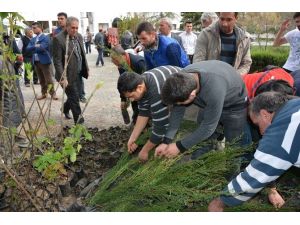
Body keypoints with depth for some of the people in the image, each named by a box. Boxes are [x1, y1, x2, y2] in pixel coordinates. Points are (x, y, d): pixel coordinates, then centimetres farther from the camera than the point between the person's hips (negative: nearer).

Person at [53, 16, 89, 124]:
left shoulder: (79, 37, 5)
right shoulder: (58, 39, -16)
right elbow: (57, 60, -18)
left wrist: (86, 69, 14)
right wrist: (62, 77, -22)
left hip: (78, 74, 7)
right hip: (68, 75, -7)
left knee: (74, 96, 19)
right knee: (74, 99, 0)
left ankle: (65, 109, 47)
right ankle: (78, 121, 14)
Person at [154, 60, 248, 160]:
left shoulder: (214, 90, -45)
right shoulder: (182, 78, -26)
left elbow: (208, 126, -34)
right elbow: (177, 111, -15)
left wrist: (180, 146, -25)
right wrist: (166, 141, -19)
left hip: (235, 105, -5)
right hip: (210, 102, 5)